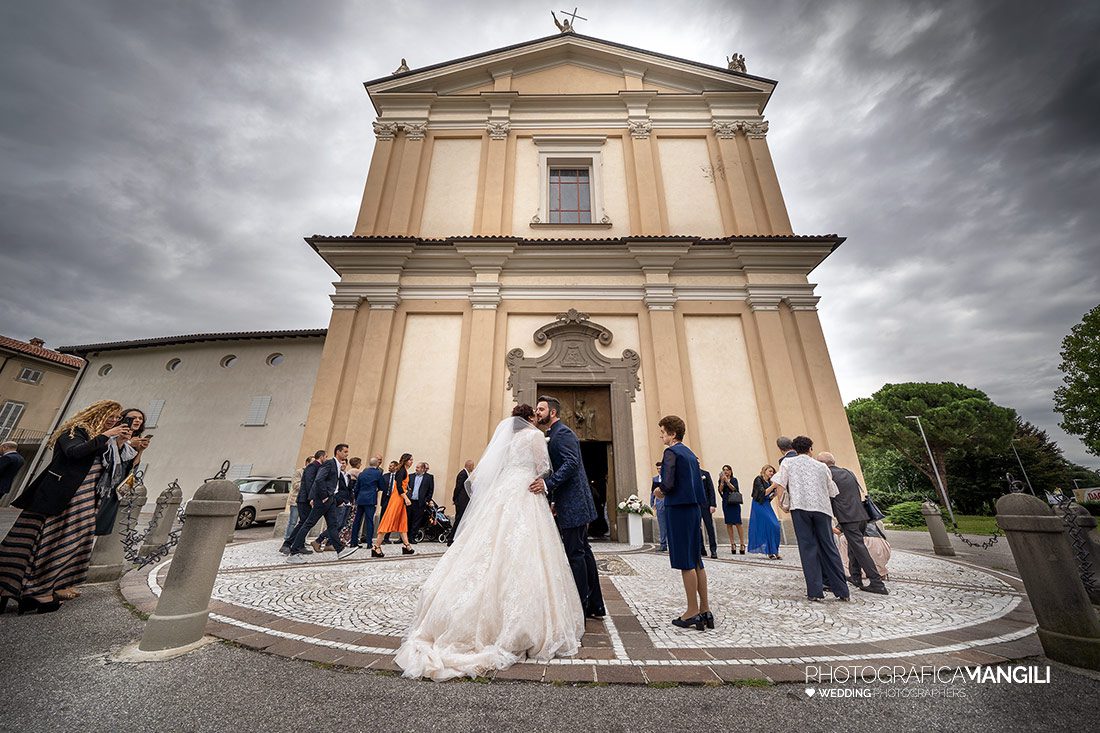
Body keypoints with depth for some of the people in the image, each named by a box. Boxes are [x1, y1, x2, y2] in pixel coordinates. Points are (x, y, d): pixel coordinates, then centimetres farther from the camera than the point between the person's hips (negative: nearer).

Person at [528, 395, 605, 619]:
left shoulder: (562, 433, -12)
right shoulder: (556, 434, 17)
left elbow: (571, 463, -25)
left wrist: (547, 483, -31)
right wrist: (555, 501, 19)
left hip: (572, 504, -10)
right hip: (575, 503, 10)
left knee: (575, 554, -1)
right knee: (583, 551, 16)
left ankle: (580, 608, 12)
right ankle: (595, 606, 27)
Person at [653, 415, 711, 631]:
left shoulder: (671, 452, -12)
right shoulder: (690, 453, 14)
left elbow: (668, 483, -20)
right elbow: (699, 483, 16)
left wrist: (660, 491, -1)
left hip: (679, 509, -9)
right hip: (694, 508, 9)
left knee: (686, 562, 1)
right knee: (696, 561, 15)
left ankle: (693, 612, 10)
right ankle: (705, 610, 23)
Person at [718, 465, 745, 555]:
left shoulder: (734, 479, 5)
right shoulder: (721, 480, 10)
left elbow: (734, 488, -9)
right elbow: (720, 490, -1)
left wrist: (727, 481, -15)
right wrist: (722, 481, -10)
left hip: (734, 503, -2)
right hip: (725, 503, 2)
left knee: (738, 523, -6)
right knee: (728, 524, 2)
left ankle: (742, 544, 1)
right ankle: (732, 544, 7)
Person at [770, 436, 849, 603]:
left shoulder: (788, 462, 8)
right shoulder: (821, 466, 16)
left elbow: (778, 484, -3)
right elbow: (832, 491, 19)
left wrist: (781, 501, 7)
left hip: (800, 507, -2)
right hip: (822, 508, 3)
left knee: (808, 547, 2)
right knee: (829, 547, 11)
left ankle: (815, 592, 1)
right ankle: (842, 591, 16)